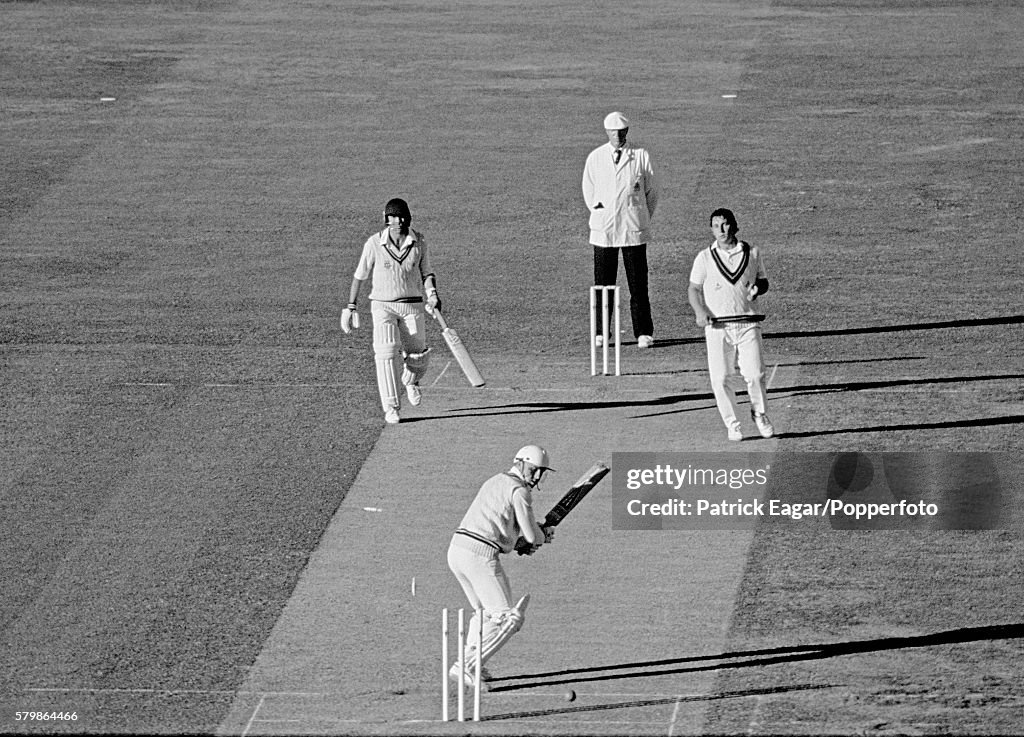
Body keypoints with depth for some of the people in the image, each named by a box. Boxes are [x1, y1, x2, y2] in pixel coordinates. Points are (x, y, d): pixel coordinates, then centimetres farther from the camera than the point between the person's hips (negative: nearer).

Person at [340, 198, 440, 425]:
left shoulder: (418, 242, -2)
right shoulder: (374, 243, -8)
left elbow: (426, 272, 7)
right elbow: (360, 276, 2)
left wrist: (432, 294, -13)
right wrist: (351, 307, 3)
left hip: (413, 306, 2)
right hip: (383, 306, -2)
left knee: (417, 356, 6)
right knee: (386, 354, -18)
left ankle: (411, 381, 44)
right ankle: (391, 408, -14)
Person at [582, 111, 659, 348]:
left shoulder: (641, 156, 1)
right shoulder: (595, 158, 5)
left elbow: (651, 191, 8)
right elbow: (588, 192, 15)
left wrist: (642, 219, 7)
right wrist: (599, 211, 9)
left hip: (634, 230, -1)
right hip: (603, 229, 1)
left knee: (638, 284, -1)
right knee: (602, 283, 2)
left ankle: (643, 333, 2)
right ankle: (601, 333, 8)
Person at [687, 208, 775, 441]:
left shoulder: (752, 253, 7)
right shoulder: (705, 258, 4)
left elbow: (763, 281, 17)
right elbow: (694, 289, 7)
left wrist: (757, 288, -7)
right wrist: (699, 311, -11)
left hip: (747, 323, 0)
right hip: (717, 326, 0)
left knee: (755, 374, -8)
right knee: (720, 378, -4)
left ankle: (759, 413, 19)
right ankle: (732, 424, 11)